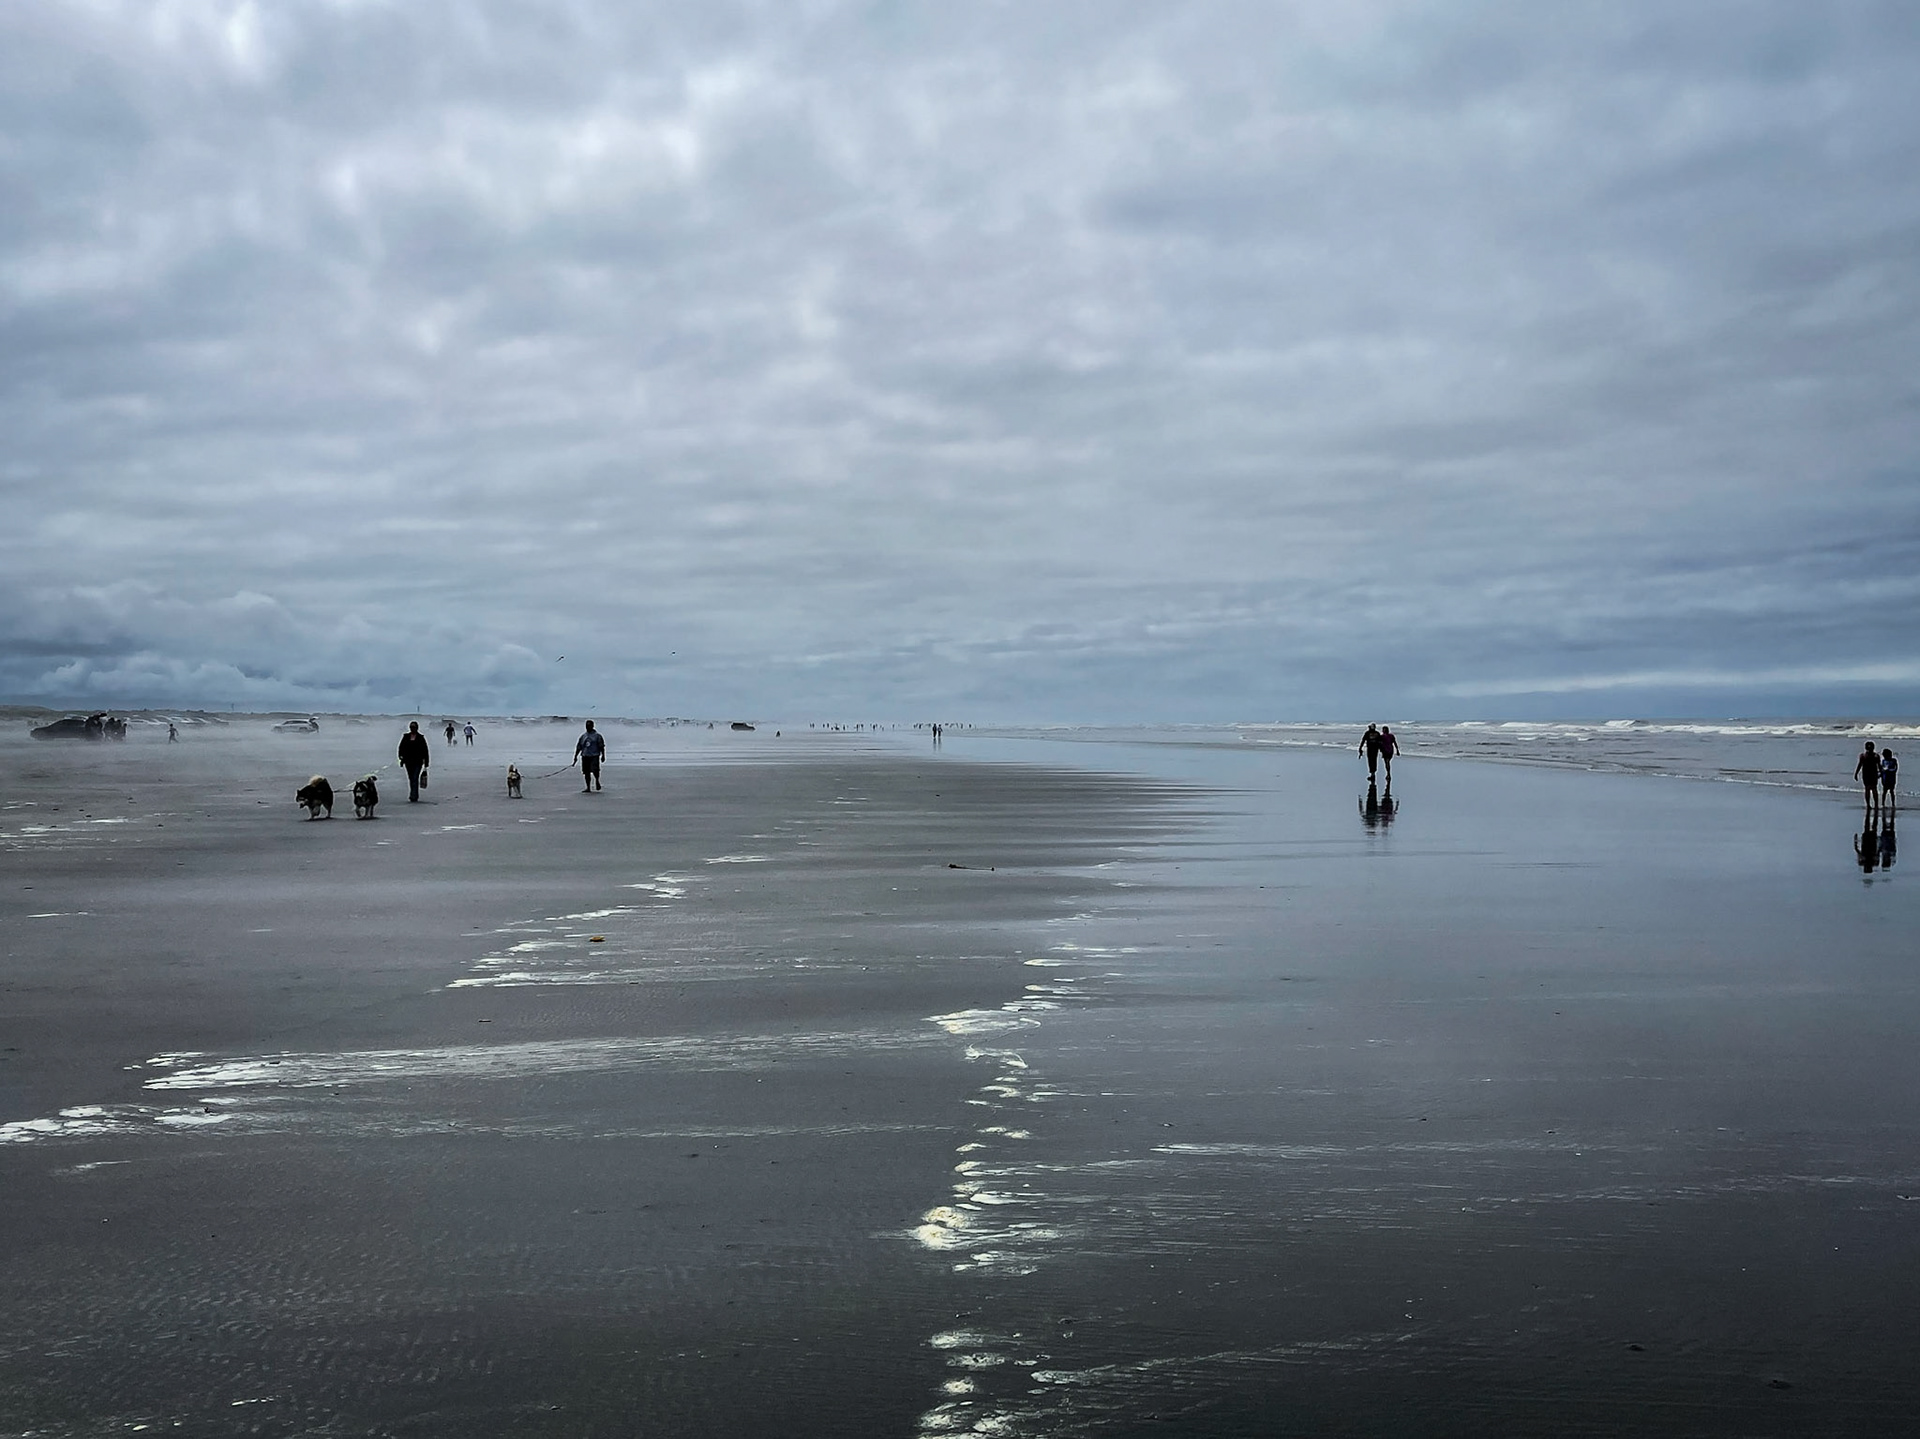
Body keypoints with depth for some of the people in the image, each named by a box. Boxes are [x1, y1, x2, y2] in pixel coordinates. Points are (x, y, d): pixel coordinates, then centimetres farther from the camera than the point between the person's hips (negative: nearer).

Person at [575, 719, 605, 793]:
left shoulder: (597, 736, 4)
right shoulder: (583, 736, 16)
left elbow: (601, 746, 1)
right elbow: (578, 747, 17)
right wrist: (575, 756, 12)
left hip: (594, 756, -4)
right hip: (585, 756, 4)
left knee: (595, 770, -16)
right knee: (586, 772, 2)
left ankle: (597, 781, 15)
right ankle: (588, 788, 9)